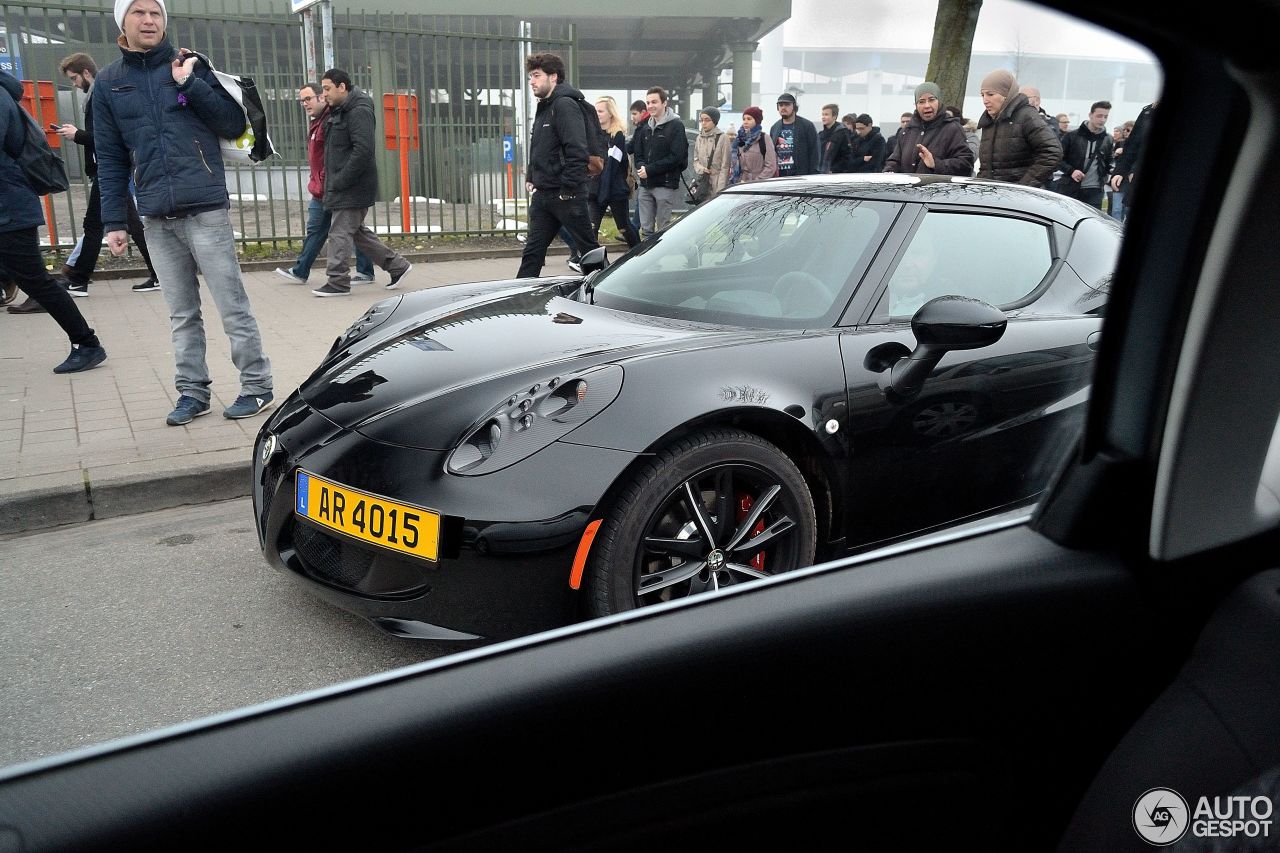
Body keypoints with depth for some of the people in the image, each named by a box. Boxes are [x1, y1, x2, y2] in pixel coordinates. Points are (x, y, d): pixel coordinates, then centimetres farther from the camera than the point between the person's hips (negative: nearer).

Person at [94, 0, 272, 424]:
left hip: (205, 209, -3)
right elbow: (110, 159, 11)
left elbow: (235, 126, 0)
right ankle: (192, 392, 15)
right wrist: (113, 221, 6)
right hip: (156, 218, 3)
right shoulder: (109, 82, 12)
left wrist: (191, 84, -10)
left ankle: (256, 385, 8)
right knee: (182, 314, 8)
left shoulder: (191, 65, 5)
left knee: (232, 306, -1)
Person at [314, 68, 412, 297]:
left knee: (340, 233, -7)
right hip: (341, 187, 10)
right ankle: (397, 265, 22)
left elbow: (363, 150, -24)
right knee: (356, 231, 15)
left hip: (353, 188, -10)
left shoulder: (359, 111, -14)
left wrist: (340, 182, -22)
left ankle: (338, 282, 0)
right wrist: (331, 182, 14)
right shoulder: (337, 111, 17)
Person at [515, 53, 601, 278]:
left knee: (589, 248, 2)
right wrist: (532, 179, 15)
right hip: (543, 195, 9)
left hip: (567, 195, -9)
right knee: (532, 250, 8)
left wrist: (567, 190, -22)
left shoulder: (565, 105, -12)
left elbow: (577, 152, -22)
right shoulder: (544, 107, 17)